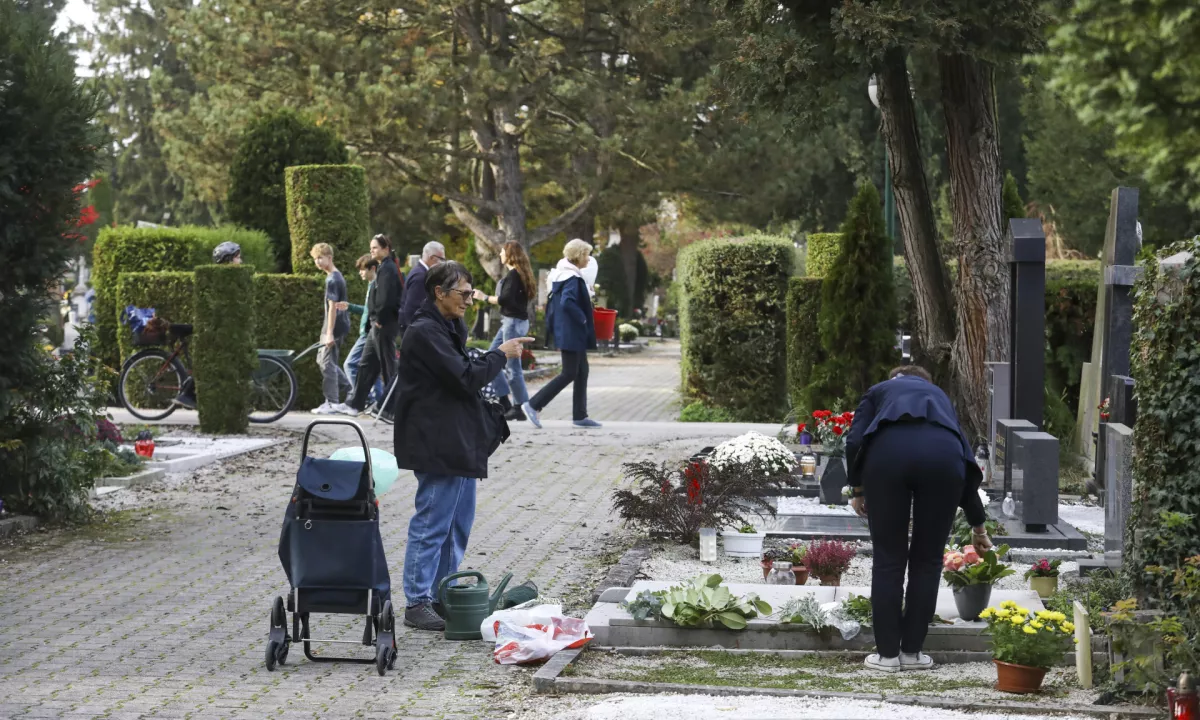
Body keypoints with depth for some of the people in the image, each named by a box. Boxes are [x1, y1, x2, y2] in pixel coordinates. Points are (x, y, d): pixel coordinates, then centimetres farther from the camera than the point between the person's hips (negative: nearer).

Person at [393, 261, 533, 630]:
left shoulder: (447, 328, 17)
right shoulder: (425, 332, -16)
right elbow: (465, 378, -20)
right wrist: (500, 355, -9)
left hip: (459, 444, 11)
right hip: (437, 444, -11)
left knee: (459, 523, 15)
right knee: (431, 524, -5)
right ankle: (417, 603, 2)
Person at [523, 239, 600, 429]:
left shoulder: (564, 275, 12)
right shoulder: (573, 278, -18)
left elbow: (555, 302, 19)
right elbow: (567, 302, -31)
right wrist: (582, 319, -20)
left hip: (573, 334, 10)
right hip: (572, 334, -10)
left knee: (582, 372, 13)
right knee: (569, 373, -6)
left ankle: (580, 415, 16)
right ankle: (533, 405, -4)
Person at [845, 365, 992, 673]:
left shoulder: (879, 390, 33)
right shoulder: (939, 396, 40)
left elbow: (855, 440, 13)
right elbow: (963, 456, 43)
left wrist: (857, 489, 25)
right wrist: (978, 525, 52)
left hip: (889, 450, -2)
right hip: (942, 454, 2)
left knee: (888, 559, 12)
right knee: (927, 559, 17)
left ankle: (887, 653, 16)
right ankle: (912, 652, 22)